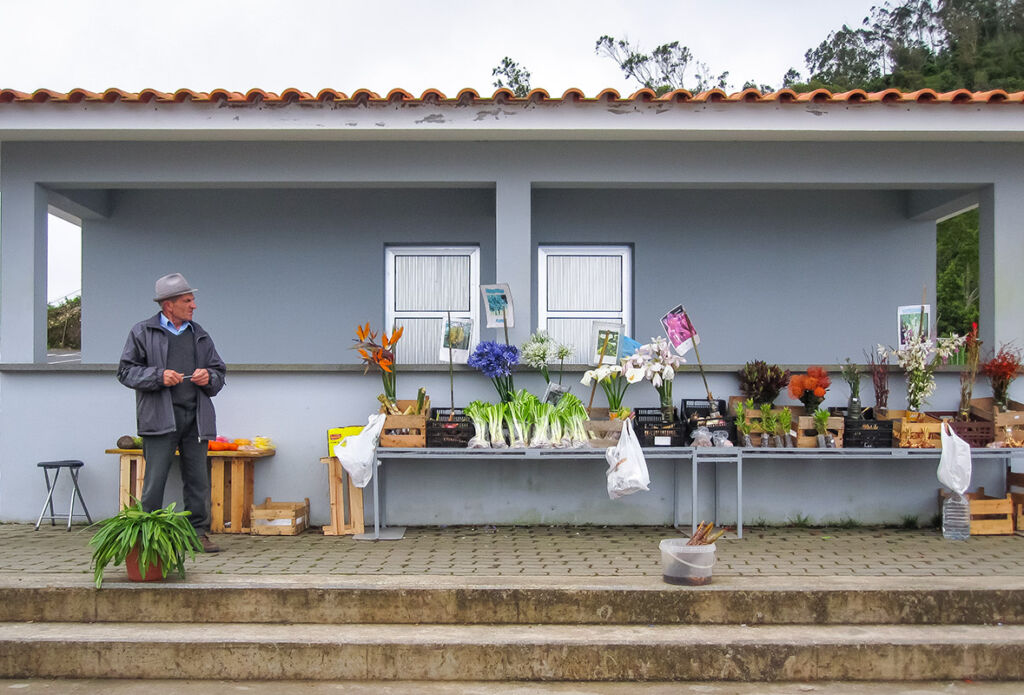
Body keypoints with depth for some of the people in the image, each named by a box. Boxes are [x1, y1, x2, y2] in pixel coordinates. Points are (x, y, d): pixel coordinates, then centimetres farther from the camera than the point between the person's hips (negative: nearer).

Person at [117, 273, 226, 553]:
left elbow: (219, 372, 22)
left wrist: (208, 377, -1)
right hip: (160, 417, -4)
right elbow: (126, 371, 2)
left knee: (198, 479, 4)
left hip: (195, 417, 4)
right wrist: (159, 377, -12)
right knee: (155, 479, -5)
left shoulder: (200, 335, 18)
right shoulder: (142, 332, 6)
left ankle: (199, 533, 12)